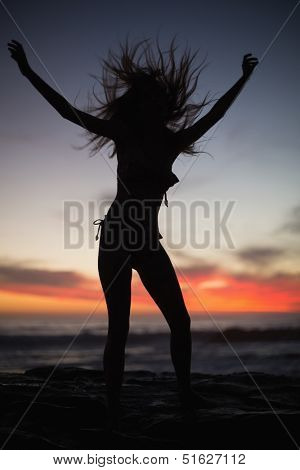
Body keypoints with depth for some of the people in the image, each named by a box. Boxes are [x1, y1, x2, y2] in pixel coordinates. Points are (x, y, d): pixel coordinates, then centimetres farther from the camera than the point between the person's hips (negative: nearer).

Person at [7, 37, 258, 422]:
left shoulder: (172, 143, 9)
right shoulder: (125, 135, 0)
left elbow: (214, 115, 20)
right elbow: (67, 110, 0)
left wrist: (243, 78, 28)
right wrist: (29, 72, 0)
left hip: (149, 244, 4)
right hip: (116, 240, -4)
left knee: (180, 321, 3)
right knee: (118, 328, -2)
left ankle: (185, 393, 18)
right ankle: (113, 404, 10)